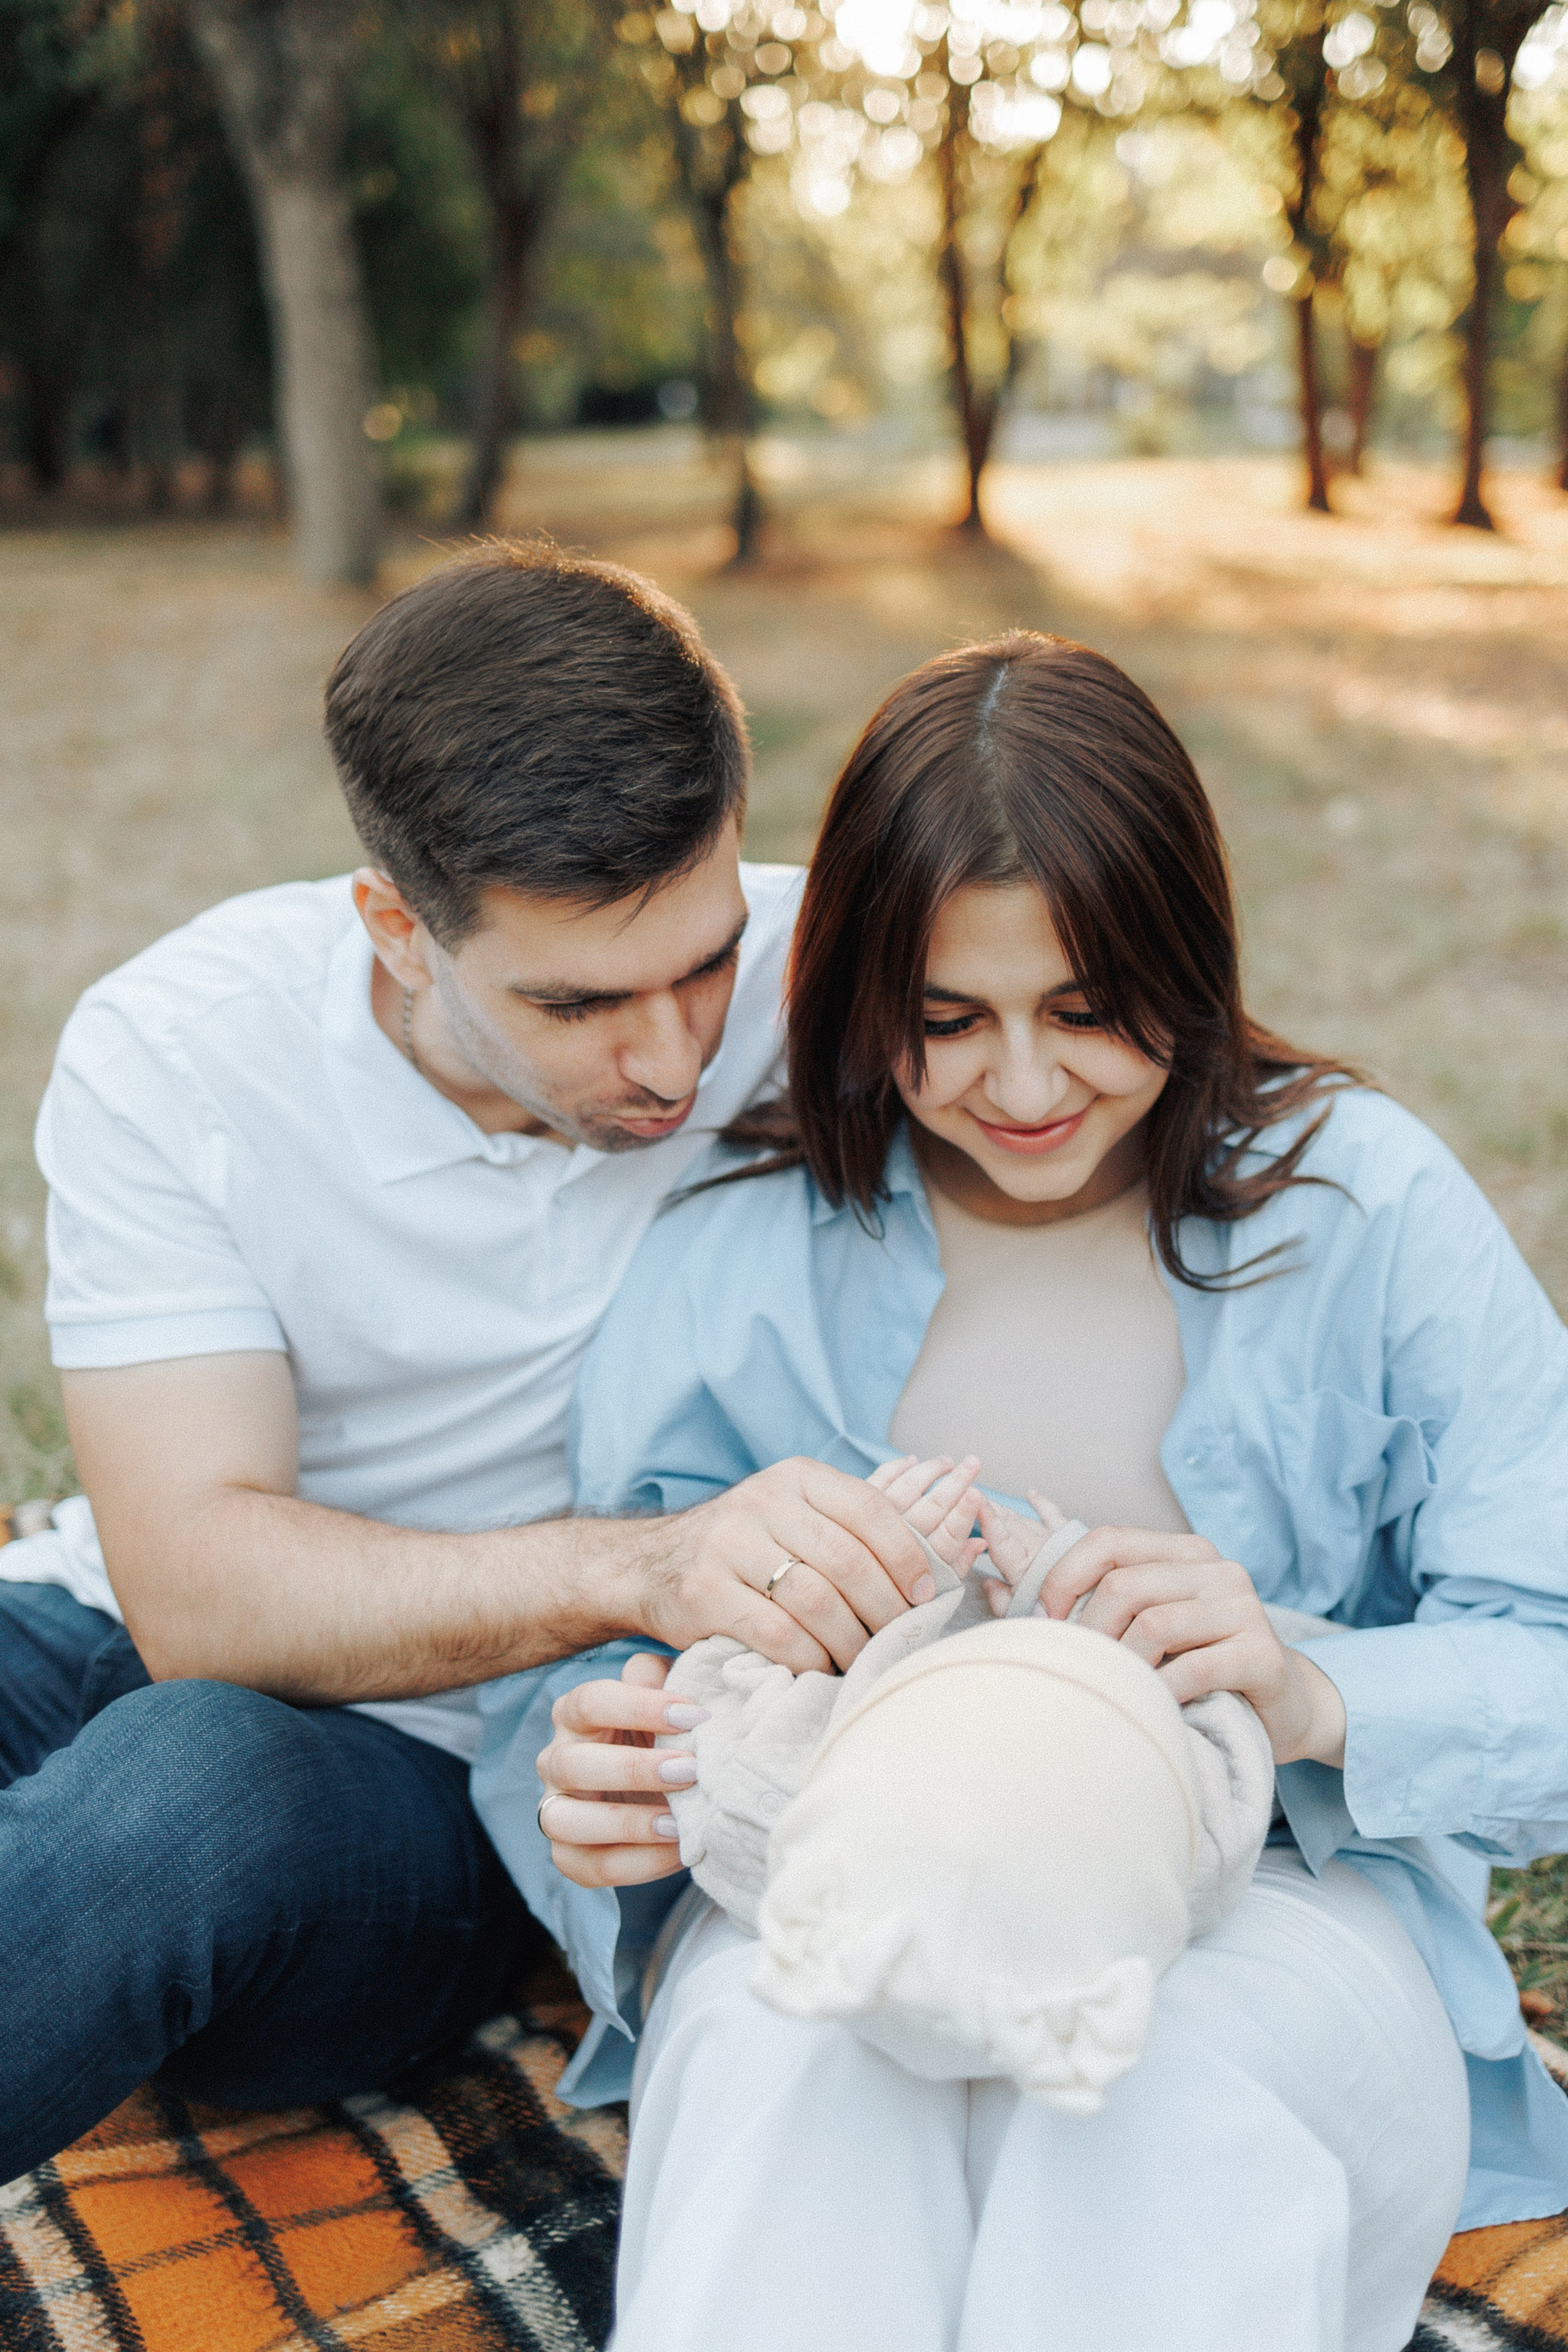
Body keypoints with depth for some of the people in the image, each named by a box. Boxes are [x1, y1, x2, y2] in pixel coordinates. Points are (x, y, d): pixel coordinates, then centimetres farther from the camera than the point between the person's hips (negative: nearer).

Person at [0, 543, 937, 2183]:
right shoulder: (171, 1052, -14)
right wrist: (644, 1569, -37)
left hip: (451, 1771, 0)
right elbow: (190, 1583, -21)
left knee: (190, 1790, -34)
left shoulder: (812, 986, -14)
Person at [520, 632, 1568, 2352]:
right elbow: (593, 1639, 4)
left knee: (1170, 2079, -35)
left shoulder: (1362, 1205, -1)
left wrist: (1308, 1692, -23)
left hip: (1275, 1905, 0)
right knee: (783, 2046, -34)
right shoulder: (734, 1254, 3)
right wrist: (591, 1793, -21)